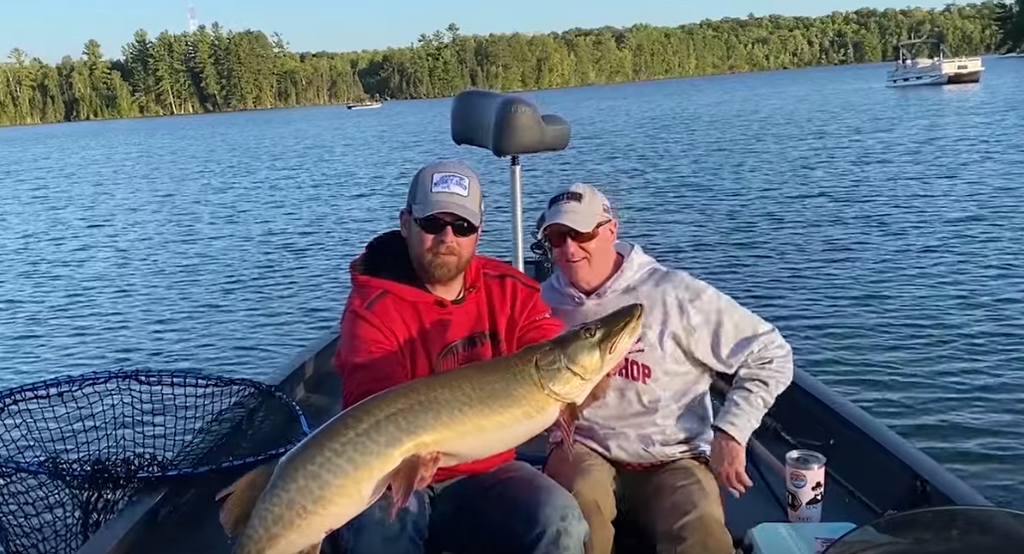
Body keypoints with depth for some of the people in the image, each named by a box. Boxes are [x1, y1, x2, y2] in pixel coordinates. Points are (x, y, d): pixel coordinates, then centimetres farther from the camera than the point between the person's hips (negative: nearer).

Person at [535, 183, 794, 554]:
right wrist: (559, 440, -4)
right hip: (585, 452, 3)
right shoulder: (546, 300, 1)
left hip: (671, 459, -2)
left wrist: (730, 431, -12)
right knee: (580, 499, -32)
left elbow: (770, 355, -6)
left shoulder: (672, 293, -10)